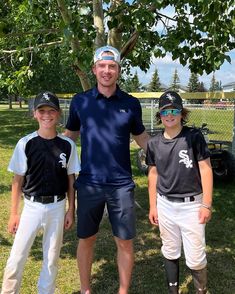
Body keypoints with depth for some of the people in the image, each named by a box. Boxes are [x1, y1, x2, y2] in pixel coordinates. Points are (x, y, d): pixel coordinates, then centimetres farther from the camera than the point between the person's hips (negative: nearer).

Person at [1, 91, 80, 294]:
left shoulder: (68, 145, -3)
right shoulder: (25, 143, -7)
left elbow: (71, 180, 4)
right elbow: (18, 181, -2)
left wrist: (71, 210, 4)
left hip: (57, 208, 1)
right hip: (32, 206, -1)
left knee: (52, 258, 14)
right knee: (17, 257, 2)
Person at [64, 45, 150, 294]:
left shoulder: (131, 103, 1)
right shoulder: (80, 101, 1)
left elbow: (141, 137, 12)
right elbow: (69, 136, 10)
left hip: (121, 185, 0)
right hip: (89, 184, 0)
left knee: (125, 243, 8)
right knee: (86, 239, 13)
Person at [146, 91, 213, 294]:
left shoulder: (194, 136, -8)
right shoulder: (154, 143, 3)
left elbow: (206, 170, -7)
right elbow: (153, 175, 10)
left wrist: (206, 204, -10)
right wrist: (152, 206, 10)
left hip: (191, 205, -3)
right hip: (165, 205, 4)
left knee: (195, 257, 2)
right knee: (170, 252, 16)